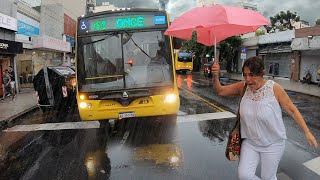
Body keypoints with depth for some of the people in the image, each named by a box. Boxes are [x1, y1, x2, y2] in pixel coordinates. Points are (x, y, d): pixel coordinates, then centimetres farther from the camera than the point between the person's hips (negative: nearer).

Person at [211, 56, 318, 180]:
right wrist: (215, 76, -27)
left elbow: (292, 110, -9)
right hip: (250, 142, 3)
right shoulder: (243, 87, -11)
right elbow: (220, 91, -8)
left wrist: (307, 132, -6)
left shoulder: (274, 88, -19)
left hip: (272, 143, -2)